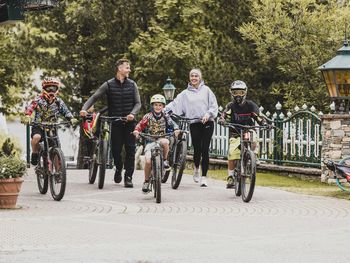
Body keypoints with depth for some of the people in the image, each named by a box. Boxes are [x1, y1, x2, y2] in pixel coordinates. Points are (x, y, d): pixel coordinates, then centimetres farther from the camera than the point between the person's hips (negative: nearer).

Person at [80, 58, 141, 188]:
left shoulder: (132, 85, 6)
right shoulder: (109, 85, 1)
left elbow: (138, 103, 3)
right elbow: (94, 97, -4)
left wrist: (132, 114, -17)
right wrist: (84, 109, -21)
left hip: (129, 122, 1)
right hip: (115, 122, -1)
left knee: (130, 149, -5)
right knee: (116, 149, -1)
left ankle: (128, 177, 0)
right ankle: (118, 168, 28)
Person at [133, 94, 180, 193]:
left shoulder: (165, 117, 5)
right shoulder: (148, 117, 3)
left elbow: (172, 124, -3)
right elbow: (140, 125, -1)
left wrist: (176, 130, -24)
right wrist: (136, 131, -21)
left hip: (162, 138, 0)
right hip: (150, 141, 0)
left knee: (165, 142, -38)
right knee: (148, 161, -20)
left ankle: (165, 160, -13)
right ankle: (146, 181, 1)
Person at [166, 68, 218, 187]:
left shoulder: (206, 90, 9)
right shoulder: (185, 93, 12)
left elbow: (214, 105, 5)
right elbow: (175, 104, 4)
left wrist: (208, 114, -11)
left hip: (207, 123, -1)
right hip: (194, 124, 1)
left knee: (205, 150, -6)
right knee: (197, 149, -4)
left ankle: (203, 177, -2)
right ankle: (196, 168, 27)